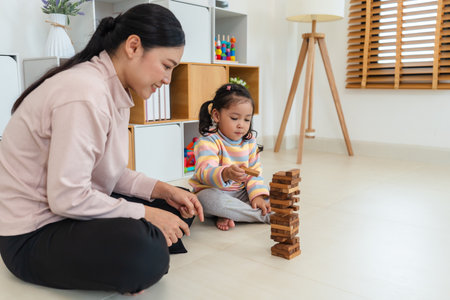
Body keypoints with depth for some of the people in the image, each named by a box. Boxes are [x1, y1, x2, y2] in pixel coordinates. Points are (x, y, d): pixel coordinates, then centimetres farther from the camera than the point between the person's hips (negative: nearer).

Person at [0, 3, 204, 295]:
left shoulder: (114, 91, 5)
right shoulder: (84, 93, -25)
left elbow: (107, 172, 7)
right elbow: (67, 198, -27)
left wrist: (162, 189, -4)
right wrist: (144, 214, -18)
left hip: (74, 210, 10)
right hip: (32, 235, -9)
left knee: (178, 206, 8)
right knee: (145, 252, -35)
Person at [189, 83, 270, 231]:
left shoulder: (249, 141, 3)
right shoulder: (208, 141, -17)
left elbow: (254, 172, 2)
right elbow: (205, 172, -32)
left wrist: (257, 195, -16)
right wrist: (226, 174, -53)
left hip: (240, 192, 6)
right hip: (212, 190, -6)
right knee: (210, 200, -37)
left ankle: (228, 216, -21)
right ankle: (266, 216, -26)